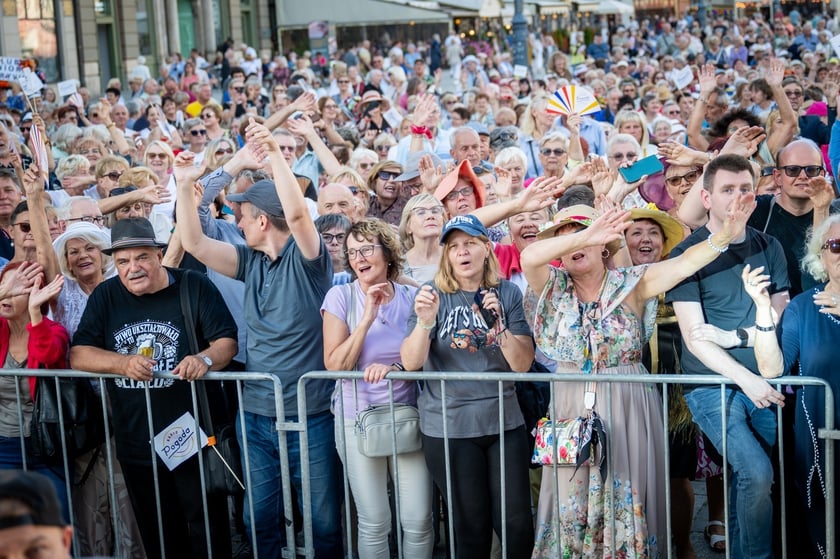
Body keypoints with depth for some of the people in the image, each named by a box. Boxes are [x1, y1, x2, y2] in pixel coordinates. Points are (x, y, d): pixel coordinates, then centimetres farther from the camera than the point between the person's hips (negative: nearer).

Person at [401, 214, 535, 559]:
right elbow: (411, 362, -12)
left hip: (503, 423, 1)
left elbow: (523, 364, -5)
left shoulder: (508, 294, 2)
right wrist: (425, 322, -30)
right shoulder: (432, 295, -2)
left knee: (517, 525, -2)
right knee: (472, 528, 7)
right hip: (448, 427, -1)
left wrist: (499, 324, -22)